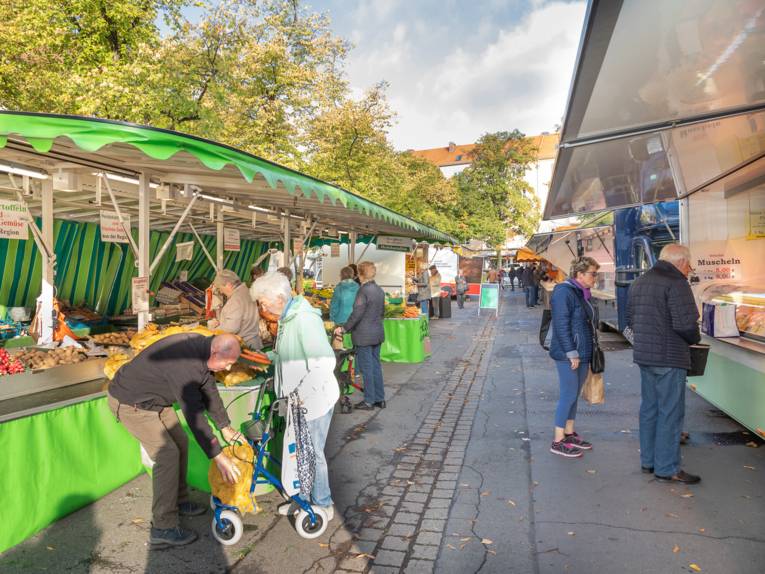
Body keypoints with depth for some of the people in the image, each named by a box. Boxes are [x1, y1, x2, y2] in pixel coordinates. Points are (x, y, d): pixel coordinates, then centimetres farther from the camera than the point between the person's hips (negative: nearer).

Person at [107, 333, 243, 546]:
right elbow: (194, 415, -33)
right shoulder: (184, 364, -36)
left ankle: (179, 501, 29)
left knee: (180, 443, 12)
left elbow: (209, 391, 5)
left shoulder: (201, 347, -7)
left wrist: (225, 427, 10)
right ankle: (163, 528, 0)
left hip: (153, 398, 10)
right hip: (130, 402, -9)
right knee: (167, 454, -12)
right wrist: (218, 457, -28)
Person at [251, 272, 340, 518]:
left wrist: (302, 393, -31)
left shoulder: (305, 320, -24)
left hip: (314, 400, -9)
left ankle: (323, 505, 26)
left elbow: (325, 362, -30)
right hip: (298, 400, 9)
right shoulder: (287, 317, 7)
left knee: (313, 454, 7)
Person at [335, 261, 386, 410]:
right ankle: (380, 399, 21)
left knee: (366, 368, 2)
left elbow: (357, 314, -19)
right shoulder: (379, 290, 8)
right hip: (378, 333, 8)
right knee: (376, 366, 14)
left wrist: (344, 328, -11)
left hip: (364, 335, -8)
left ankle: (369, 401, 10)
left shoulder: (363, 291, -17)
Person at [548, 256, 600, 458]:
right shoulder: (564, 292, -15)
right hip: (569, 355, -9)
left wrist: (586, 353, 18)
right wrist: (572, 354, -20)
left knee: (574, 395, 15)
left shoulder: (583, 293, 14)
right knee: (568, 395, -4)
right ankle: (558, 442, 6)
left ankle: (569, 434, 28)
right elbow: (562, 325, -19)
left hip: (582, 354, 9)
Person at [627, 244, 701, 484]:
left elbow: (631, 319, 17)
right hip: (669, 358, -8)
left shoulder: (639, 282, 13)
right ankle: (667, 468, 10)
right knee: (670, 413, 1)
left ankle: (648, 461, 26)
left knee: (649, 409, 16)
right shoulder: (676, 283, -15)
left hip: (643, 355, 8)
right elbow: (686, 324, -21)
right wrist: (694, 338, -2)